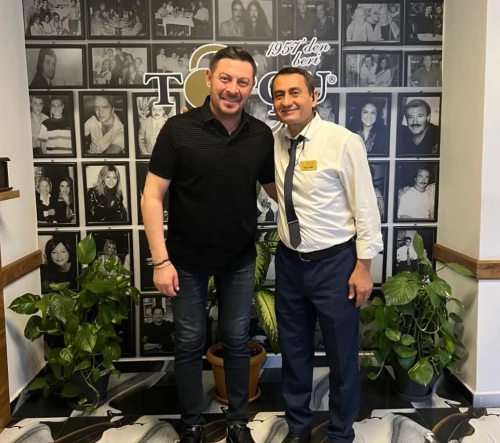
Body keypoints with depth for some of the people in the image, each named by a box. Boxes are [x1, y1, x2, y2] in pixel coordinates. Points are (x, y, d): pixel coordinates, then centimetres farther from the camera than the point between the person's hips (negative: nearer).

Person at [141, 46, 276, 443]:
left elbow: (274, 188, 10)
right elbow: (152, 197, -12)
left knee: (237, 340, 15)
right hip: (188, 258, -2)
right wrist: (160, 260, -16)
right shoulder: (179, 129, -14)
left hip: (240, 259, 3)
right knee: (190, 343, 12)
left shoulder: (262, 135, -5)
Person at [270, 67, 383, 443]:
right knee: (293, 349, 17)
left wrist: (363, 265, -10)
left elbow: (366, 207, -10)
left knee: (342, 354, 10)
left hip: (334, 262, -5)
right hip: (289, 261, 5)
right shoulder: (274, 142, 1)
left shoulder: (343, 141, -13)